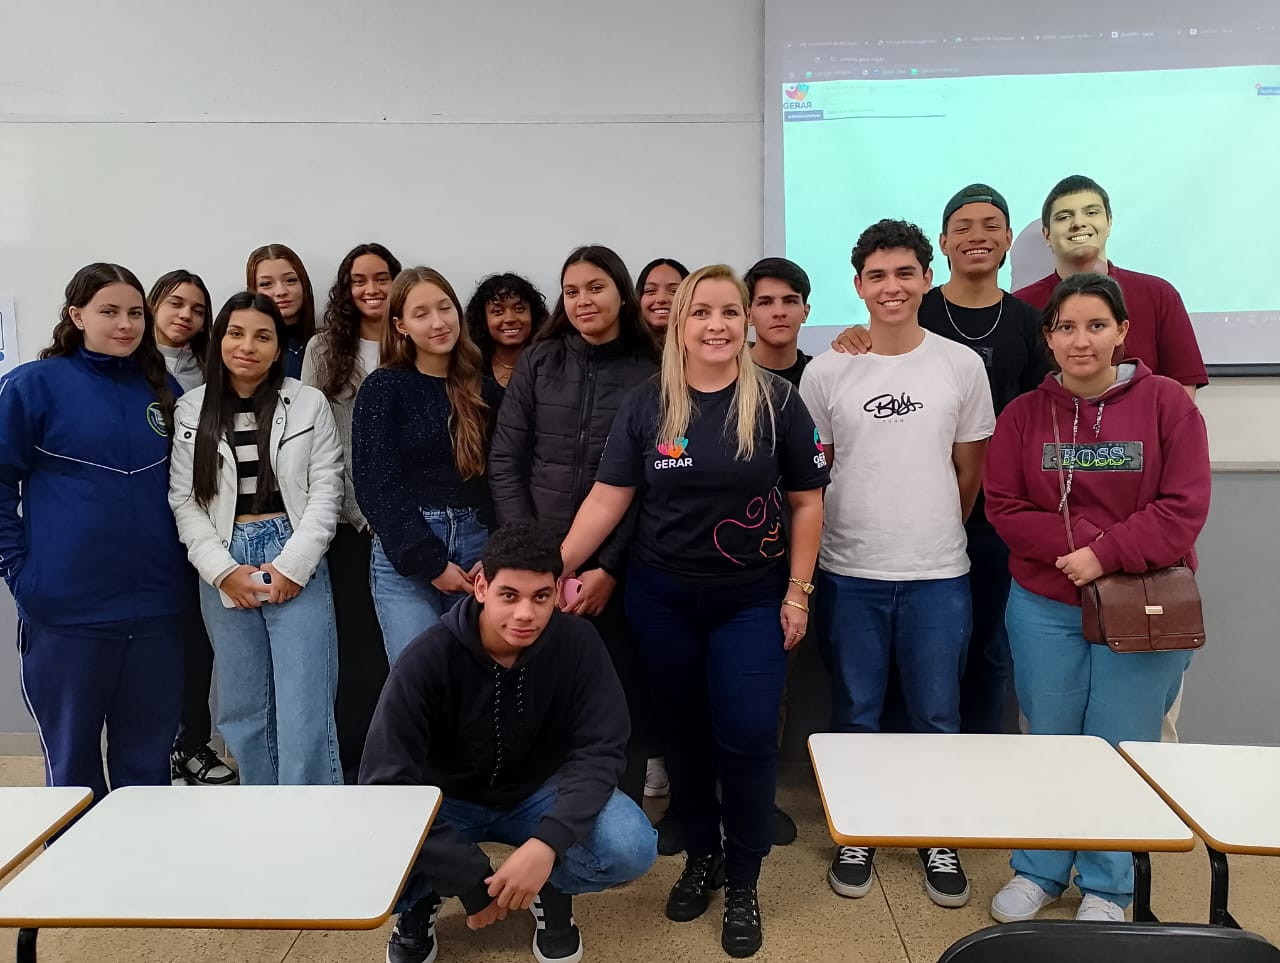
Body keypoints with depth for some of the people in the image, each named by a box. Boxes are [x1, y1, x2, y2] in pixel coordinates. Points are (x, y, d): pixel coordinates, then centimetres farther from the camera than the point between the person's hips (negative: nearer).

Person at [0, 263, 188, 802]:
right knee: (72, 755, 10)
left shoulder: (163, 391, 9)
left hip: (156, 605, 3)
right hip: (66, 608, -3)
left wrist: (184, 562, 10)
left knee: (148, 757, 12)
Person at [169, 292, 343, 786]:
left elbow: (326, 491, -2)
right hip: (223, 567, 2)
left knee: (305, 705, -4)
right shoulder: (191, 410, 5)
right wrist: (224, 570, -9)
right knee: (242, 706, 10)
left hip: (296, 562, -2)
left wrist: (292, 566, -11)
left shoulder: (309, 403, 2)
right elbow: (183, 500, 1)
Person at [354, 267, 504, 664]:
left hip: (477, 550, 3)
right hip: (404, 557, -3)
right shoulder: (383, 388, 1)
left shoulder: (487, 392, 10)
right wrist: (431, 564, -11)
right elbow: (375, 486, -6)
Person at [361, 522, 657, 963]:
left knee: (631, 849, -28)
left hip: (539, 794, 1)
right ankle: (422, 898, 7)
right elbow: (386, 784, -25)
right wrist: (473, 880, -29)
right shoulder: (426, 659, -25)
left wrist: (547, 843, -36)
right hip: (448, 801, 0)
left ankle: (551, 886, 6)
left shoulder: (576, 643, -20)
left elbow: (600, 750, -19)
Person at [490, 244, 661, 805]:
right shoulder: (539, 362, 7)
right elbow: (504, 463, 5)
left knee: (623, 699, 3)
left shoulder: (651, 373, 1)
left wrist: (610, 569, -9)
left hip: (616, 571, -1)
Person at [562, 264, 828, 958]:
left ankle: (743, 883, 19)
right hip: (662, 599, 2)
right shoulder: (645, 406, -2)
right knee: (683, 732, 13)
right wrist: (554, 566, -11)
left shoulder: (777, 401, -5)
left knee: (746, 738, -3)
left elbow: (806, 502, 0)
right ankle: (700, 855, 35)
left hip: (752, 599, -1)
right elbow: (607, 498, -3)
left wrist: (797, 592, -3)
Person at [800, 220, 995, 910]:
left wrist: (937, 535, 11)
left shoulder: (962, 366, 2)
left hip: (937, 573, 1)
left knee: (937, 716, 10)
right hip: (849, 572, 0)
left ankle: (939, 838, 30)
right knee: (854, 713, 12)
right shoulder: (825, 372, -1)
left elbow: (969, 469, 9)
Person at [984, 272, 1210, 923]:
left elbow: (1185, 507, -10)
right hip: (1044, 608, 2)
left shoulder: (1166, 404, -4)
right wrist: (1085, 543, -16)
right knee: (1047, 742, 13)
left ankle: (1106, 888, 28)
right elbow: (1004, 507, -4)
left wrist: (1108, 555, -19)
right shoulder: (1023, 414, 1)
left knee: (1120, 748, 9)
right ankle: (1038, 872, 31)